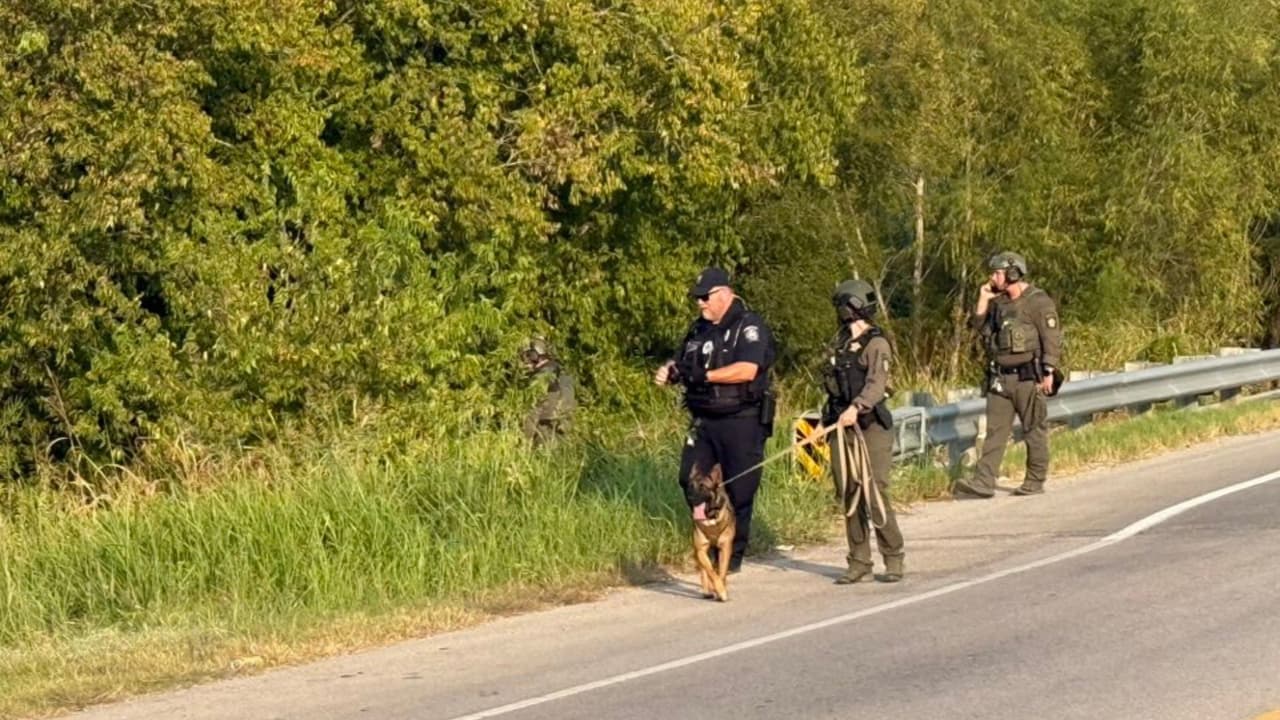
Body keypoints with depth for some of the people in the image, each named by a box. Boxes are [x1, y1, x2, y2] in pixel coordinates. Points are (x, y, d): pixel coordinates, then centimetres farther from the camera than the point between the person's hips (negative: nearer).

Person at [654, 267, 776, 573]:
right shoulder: (699, 329, 15)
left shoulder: (749, 327, -9)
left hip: (741, 422, -7)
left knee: (738, 489, -2)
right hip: (703, 420, 7)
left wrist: (704, 375, -24)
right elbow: (682, 362, 21)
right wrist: (668, 372, -3)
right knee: (690, 479, 1)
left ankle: (733, 555, 8)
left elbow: (748, 370, -22)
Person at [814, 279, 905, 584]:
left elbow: (876, 384, -23)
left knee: (875, 495, -9)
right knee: (850, 498, 7)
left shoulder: (876, 344, -9)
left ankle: (894, 559, 3)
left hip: (870, 426, -8)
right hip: (841, 427, 8)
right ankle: (859, 563, 13)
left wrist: (856, 408, -37)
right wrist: (825, 419, 17)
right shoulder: (840, 342, 16)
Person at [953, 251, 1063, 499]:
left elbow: (1052, 339, -12)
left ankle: (1035, 481, 12)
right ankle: (983, 483, -3)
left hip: (1028, 378, -7)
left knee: (1035, 431, 3)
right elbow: (979, 327, 17)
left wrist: (1049, 373, -17)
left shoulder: (1038, 302, -9)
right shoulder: (999, 302, 13)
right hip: (1000, 378, 7)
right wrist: (983, 300, 6)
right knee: (995, 431, 1)